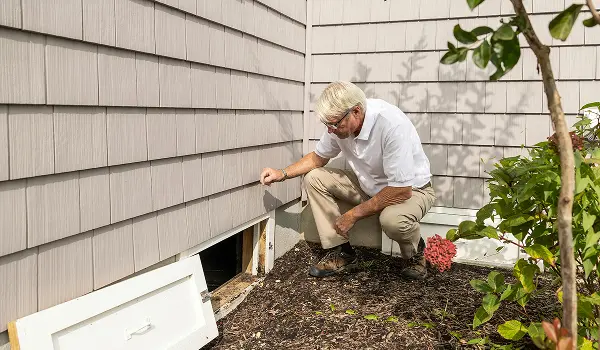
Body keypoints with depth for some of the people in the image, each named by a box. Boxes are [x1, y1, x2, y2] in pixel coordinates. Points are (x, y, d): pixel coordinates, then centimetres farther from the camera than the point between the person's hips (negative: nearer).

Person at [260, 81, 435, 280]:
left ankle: (414, 251, -2)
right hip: (368, 186, 7)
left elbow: (402, 191, -33)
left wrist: (354, 214, -26)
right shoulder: (340, 122, -13)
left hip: (412, 189, -6)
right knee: (314, 178, -6)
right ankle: (341, 251, -2)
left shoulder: (392, 125, -35)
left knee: (392, 218, -39)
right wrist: (283, 173, -7)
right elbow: (318, 157, 8)